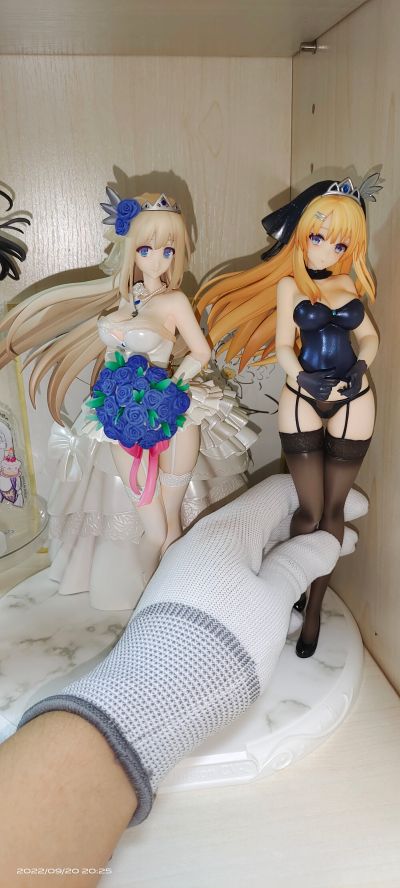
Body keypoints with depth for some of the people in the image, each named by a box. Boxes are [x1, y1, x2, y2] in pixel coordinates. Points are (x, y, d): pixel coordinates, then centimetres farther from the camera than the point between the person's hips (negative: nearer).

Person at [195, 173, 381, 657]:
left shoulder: (349, 283, 9)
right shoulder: (290, 285, 1)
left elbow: (369, 335, 10)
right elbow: (282, 346, -4)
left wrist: (360, 368, -11)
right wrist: (305, 380, -23)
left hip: (352, 403, 3)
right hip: (302, 400, -2)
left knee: (333, 509, 7)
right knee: (309, 511, 0)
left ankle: (314, 606, 21)